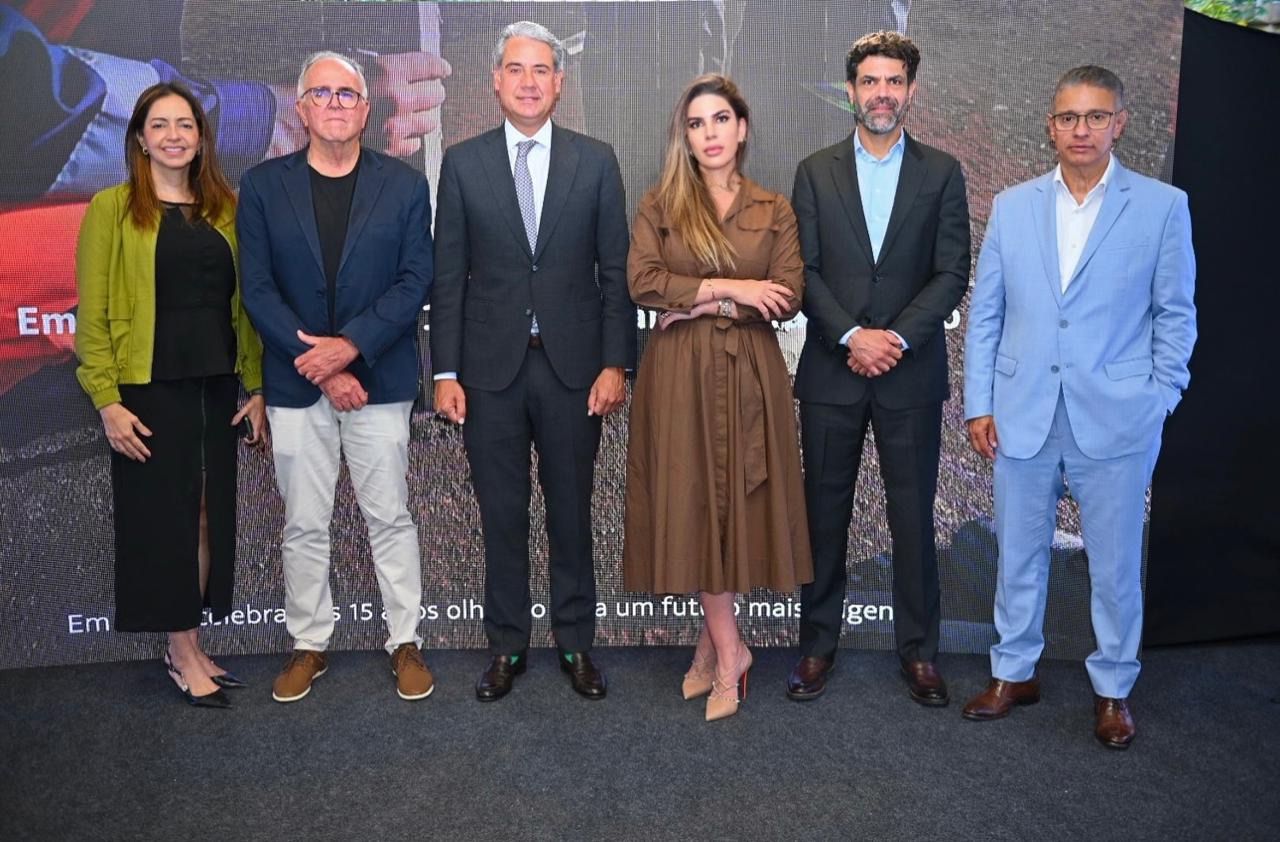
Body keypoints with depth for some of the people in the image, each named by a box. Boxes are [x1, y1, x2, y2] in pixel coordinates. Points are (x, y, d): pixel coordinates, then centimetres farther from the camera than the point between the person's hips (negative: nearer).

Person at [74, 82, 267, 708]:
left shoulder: (225, 208, 8)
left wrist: (256, 386, 3)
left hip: (217, 388, 4)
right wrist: (107, 401, -11)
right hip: (149, 390, -4)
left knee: (209, 517, 9)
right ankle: (184, 654, 17)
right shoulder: (113, 209, -3)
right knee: (163, 519, 4)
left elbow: (243, 302, 8)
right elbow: (92, 313, -5)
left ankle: (187, 647, 23)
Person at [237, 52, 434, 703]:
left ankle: (405, 641, 20)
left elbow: (415, 280, -4)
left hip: (378, 379, -1)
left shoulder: (404, 185, 2)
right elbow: (257, 289, -2)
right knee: (303, 525, 9)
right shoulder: (262, 186, 3)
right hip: (295, 383, 1)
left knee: (390, 517, 6)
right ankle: (309, 644, 24)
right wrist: (322, 370, -11)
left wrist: (351, 345, -16)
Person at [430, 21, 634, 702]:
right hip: (491, 368, 0)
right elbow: (447, 276, 3)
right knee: (502, 516, 9)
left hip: (573, 366, 0)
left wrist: (615, 363, -5)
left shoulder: (595, 161, 3)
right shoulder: (462, 162, 4)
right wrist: (445, 372, -3)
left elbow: (616, 271, 2)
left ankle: (575, 643, 25)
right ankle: (506, 646, 24)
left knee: (571, 512, 10)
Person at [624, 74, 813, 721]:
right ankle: (728, 649, 10)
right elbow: (641, 282, -7)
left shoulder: (774, 211, 8)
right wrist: (731, 287, -11)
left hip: (748, 374, 1)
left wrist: (705, 303, -9)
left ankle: (712, 638, 18)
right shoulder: (660, 205, 6)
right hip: (678, 374, -1)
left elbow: (789, 298, -2)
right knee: (692, 502, -1)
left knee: (735, 500, 2)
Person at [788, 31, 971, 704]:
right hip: (831, 371, 1)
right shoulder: (816, 171, 6)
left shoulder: (941, 173, 5)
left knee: (913, 516, 6)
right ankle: (818, 644, 20)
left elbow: (952, 274, -1)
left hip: (911, 372, 0)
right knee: (824, 513, 7)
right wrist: (852, 336, -13)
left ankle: (918, 650, 19)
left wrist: (898, 337, -13)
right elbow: (804, 270, -1)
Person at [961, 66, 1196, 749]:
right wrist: (979, 403, 2)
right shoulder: (1012, 206, 6)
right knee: (1019, 553, 13)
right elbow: (985, 312, 6)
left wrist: (1158, 400, -3)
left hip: (1116, 419, -2)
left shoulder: (1162, 206, 0)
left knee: (1116, 563, 8)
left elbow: (1175, 314, 3)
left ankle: (1112, 687, 27)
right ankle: (1014, 672, 30)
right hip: (1022, 416, 2)